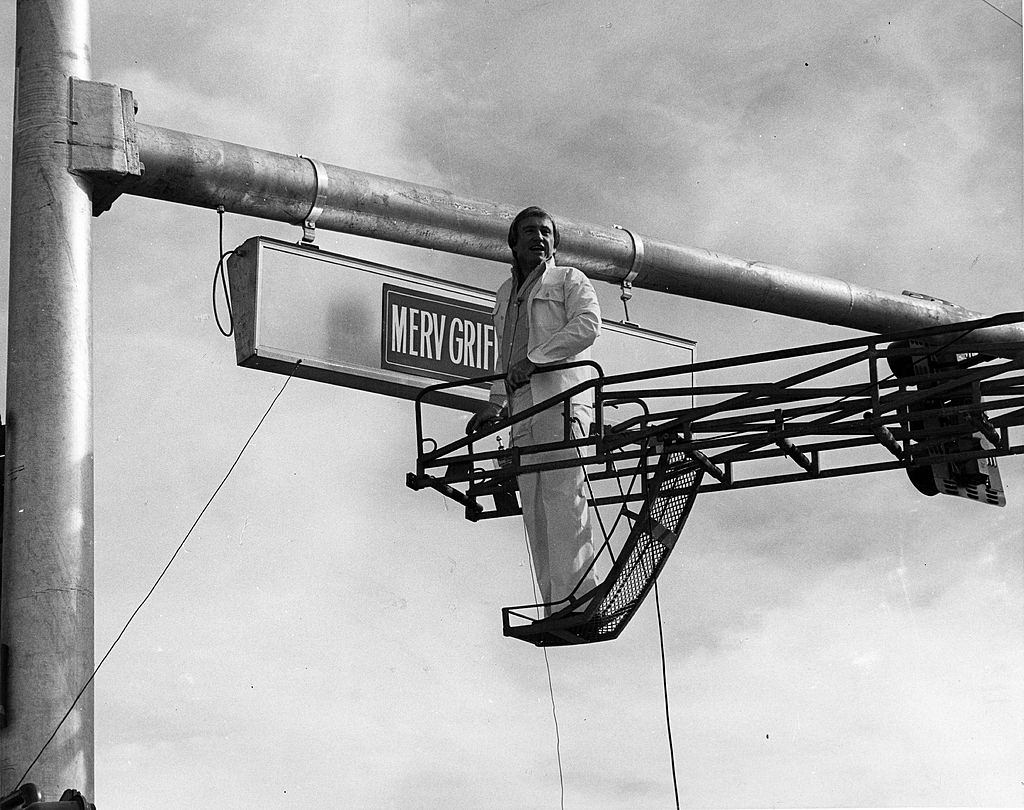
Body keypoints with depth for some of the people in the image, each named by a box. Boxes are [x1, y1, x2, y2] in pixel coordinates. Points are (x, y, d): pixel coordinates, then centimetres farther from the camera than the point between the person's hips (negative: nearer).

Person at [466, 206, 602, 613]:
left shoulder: (570, 281, 11)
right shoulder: (505, 294, 29)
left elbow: (588, 324, -7)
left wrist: (534, 359, -15)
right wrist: (495, 402, 18)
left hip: (561, 396, -6)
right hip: (523, 408, 6)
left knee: (563, 496, -17)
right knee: (534, 508, -3)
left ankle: (577, 602, -23)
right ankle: (554, 605, -6)